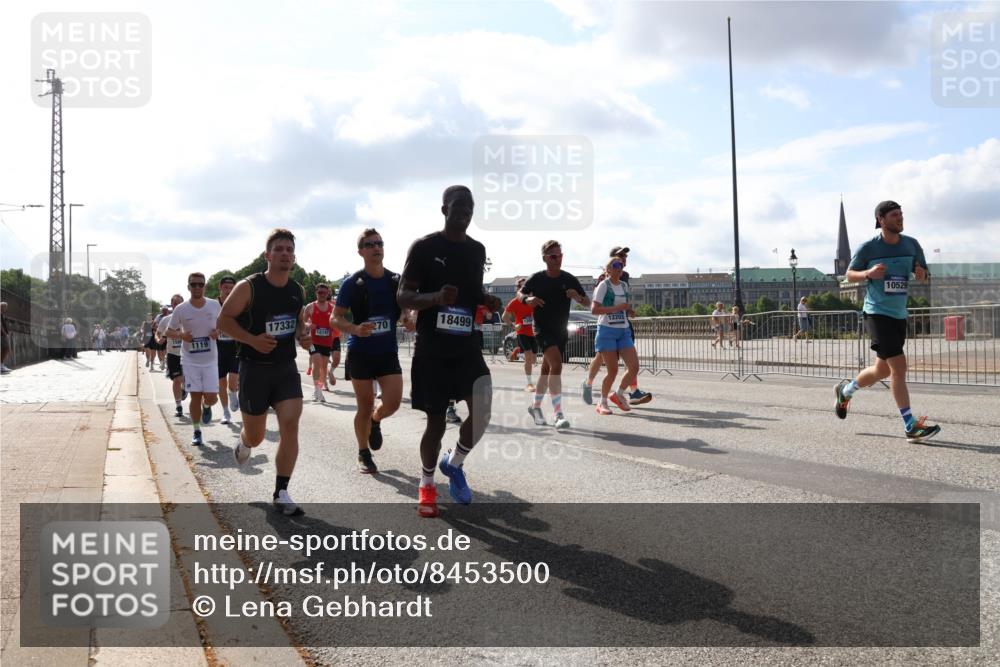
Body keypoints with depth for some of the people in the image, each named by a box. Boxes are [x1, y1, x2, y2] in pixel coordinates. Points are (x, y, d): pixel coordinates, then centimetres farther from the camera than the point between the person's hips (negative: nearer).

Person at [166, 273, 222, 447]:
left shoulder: (215, 306, -4)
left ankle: (206, 407, 35)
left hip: (210, 360, 1)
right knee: (195, 397, 1)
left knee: (211, 397, -3)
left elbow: (221, 321, 16)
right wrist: (181, 335, -18)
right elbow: (169, 331, 3)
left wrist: (217, 331, -6)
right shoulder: (181, 309, -7)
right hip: (190, 360, -1)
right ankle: (196, 432, 17)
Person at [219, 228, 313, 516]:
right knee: (255, 436, 8)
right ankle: (243, 441, 49)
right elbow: (224, 320, -9)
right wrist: (252, 340, -23)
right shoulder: (248, 287, -12)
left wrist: (303, 336, -2)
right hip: (254, 369, -3)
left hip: (286, 368, 3)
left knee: (290, 424, -14)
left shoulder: (298, 291, 4)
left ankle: (281, 493, -4)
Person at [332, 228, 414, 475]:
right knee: (365, 407, 4)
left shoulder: (396, 281, 1)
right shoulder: (353, 283, -8)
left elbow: (404, 310, 15)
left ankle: (375, 421, 27)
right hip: (361, 352, -2)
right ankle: (364, 454, 25)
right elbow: (334, 318, -6)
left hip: (388, 351, 2)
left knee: (393, 402, -10)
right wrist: (355, 329, -26)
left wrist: (408, 320, -9)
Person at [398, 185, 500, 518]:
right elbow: (403, 297, -9)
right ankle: (427, 484, 26)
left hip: (467, 345, 4)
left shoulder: (478, 250, 10)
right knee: (436, 420, 3)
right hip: (432, 347, -4)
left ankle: (454, 464, 14)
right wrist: (436, 297, -28)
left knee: (482, 410, -14)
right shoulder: (425, 246, -7)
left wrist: (486, 300, 1)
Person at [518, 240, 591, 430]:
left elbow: (587, 303, 2)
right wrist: (527, 299, -15)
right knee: (556, 364, -22)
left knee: (547, 368, 17)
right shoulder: (537, 279, -8)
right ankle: (558, 414, -23)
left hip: (561, 330, 4)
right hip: (543, 329, -4)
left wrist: (578, 297, -20)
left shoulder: (569, 279, -3)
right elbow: (520, 293, 8)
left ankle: (535, 406, 36)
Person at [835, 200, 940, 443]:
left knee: (882, 370, 15)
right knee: (899, 367, -14)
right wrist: (868, 273, -19)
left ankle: (845, 391, 42)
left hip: (899, 314, 6)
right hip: (877, 312, -6)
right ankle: (911, 427, -10)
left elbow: (924, 273, 14)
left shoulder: (911, 244, 5)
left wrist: (922, 273, -10)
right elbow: (850, 274, 2)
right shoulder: (868, 247, -8)